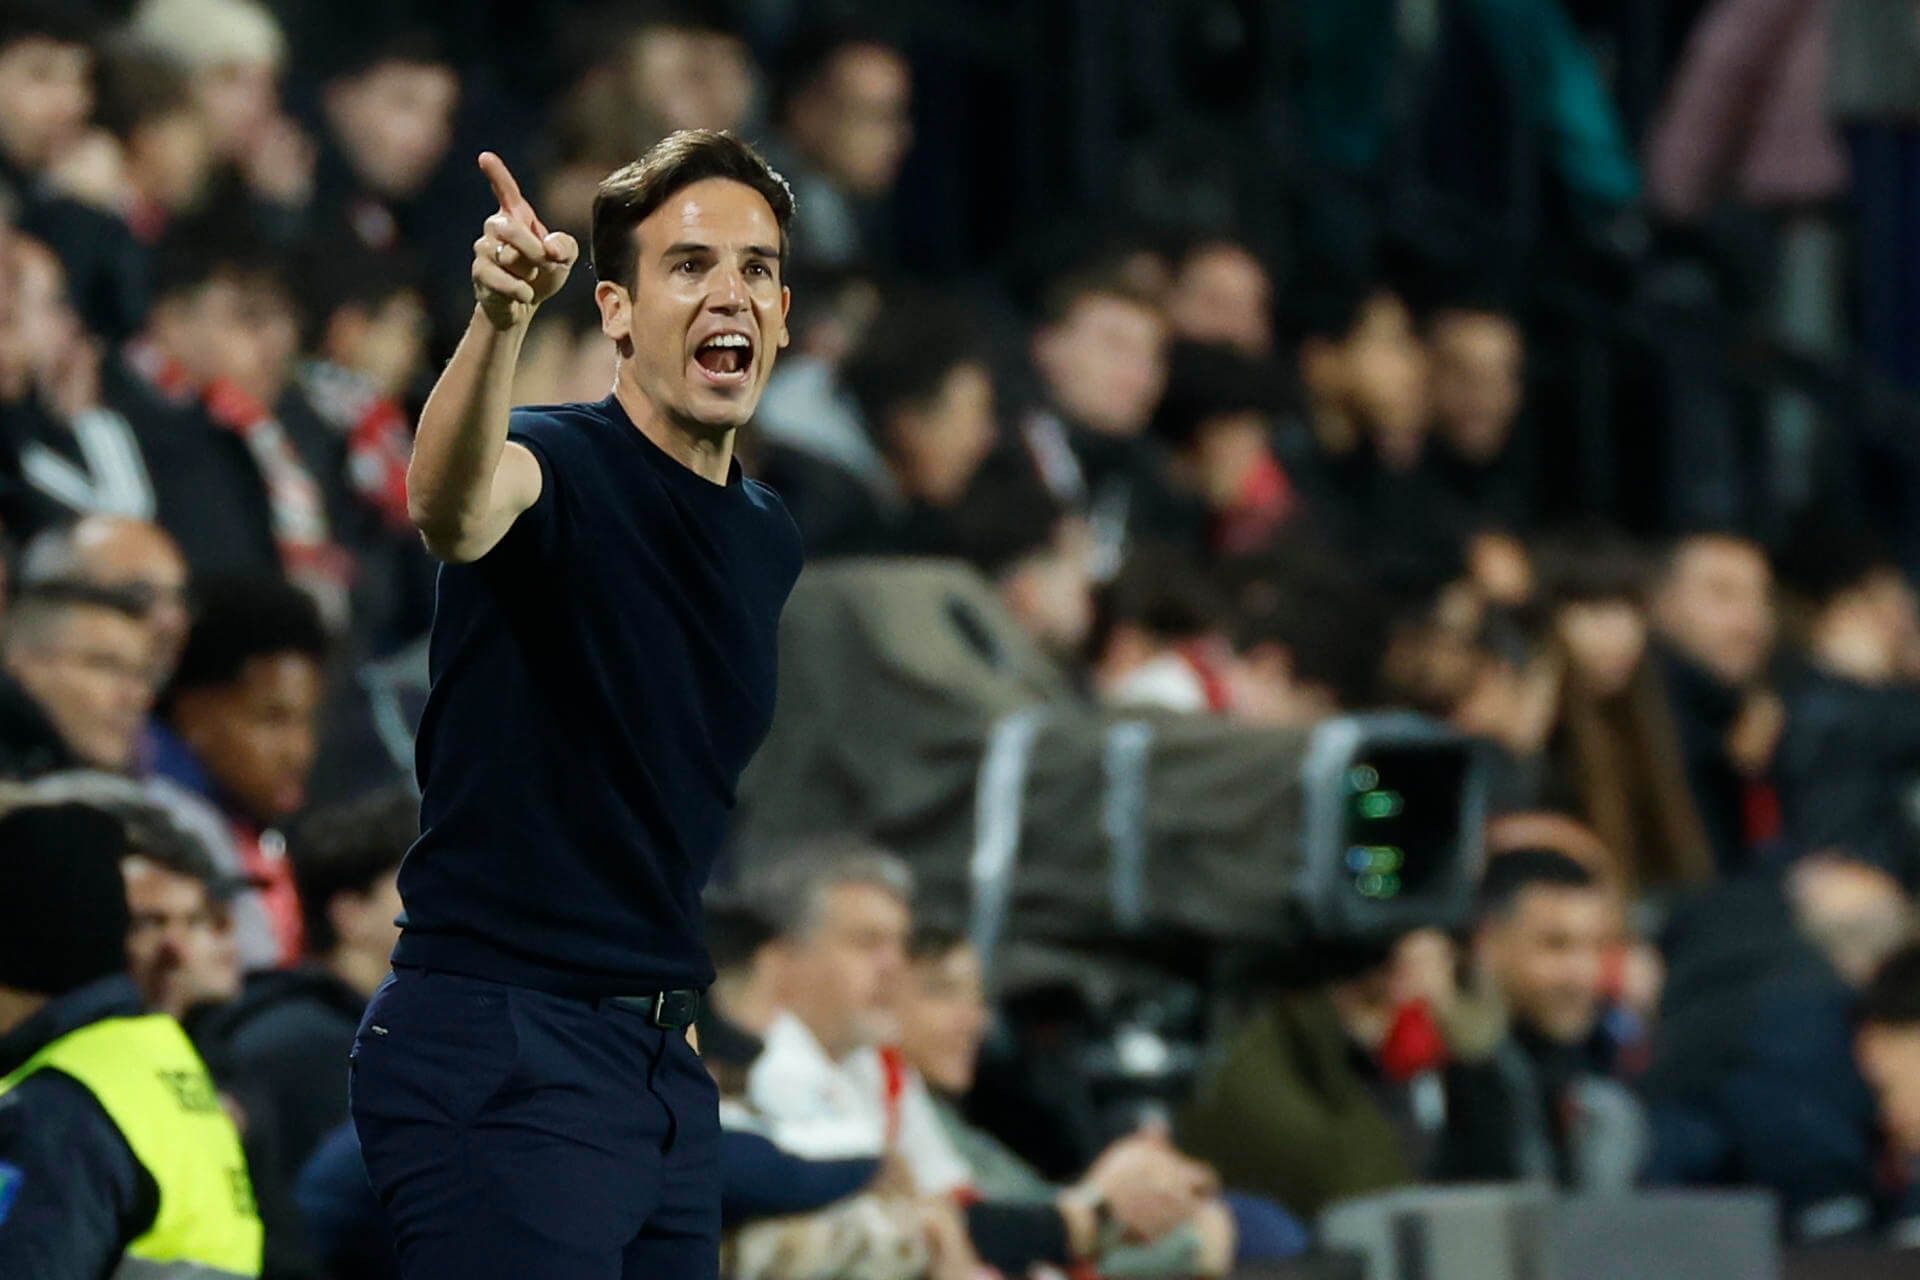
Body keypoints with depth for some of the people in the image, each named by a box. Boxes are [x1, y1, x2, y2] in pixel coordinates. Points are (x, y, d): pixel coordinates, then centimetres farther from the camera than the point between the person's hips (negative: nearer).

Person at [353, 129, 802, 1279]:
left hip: (667, 1059, 8)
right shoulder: (560, 467, -11)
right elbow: (450, 507, -37)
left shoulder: (768, 540, 14)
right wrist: (498, 321, -56)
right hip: (501, 1055, -8)